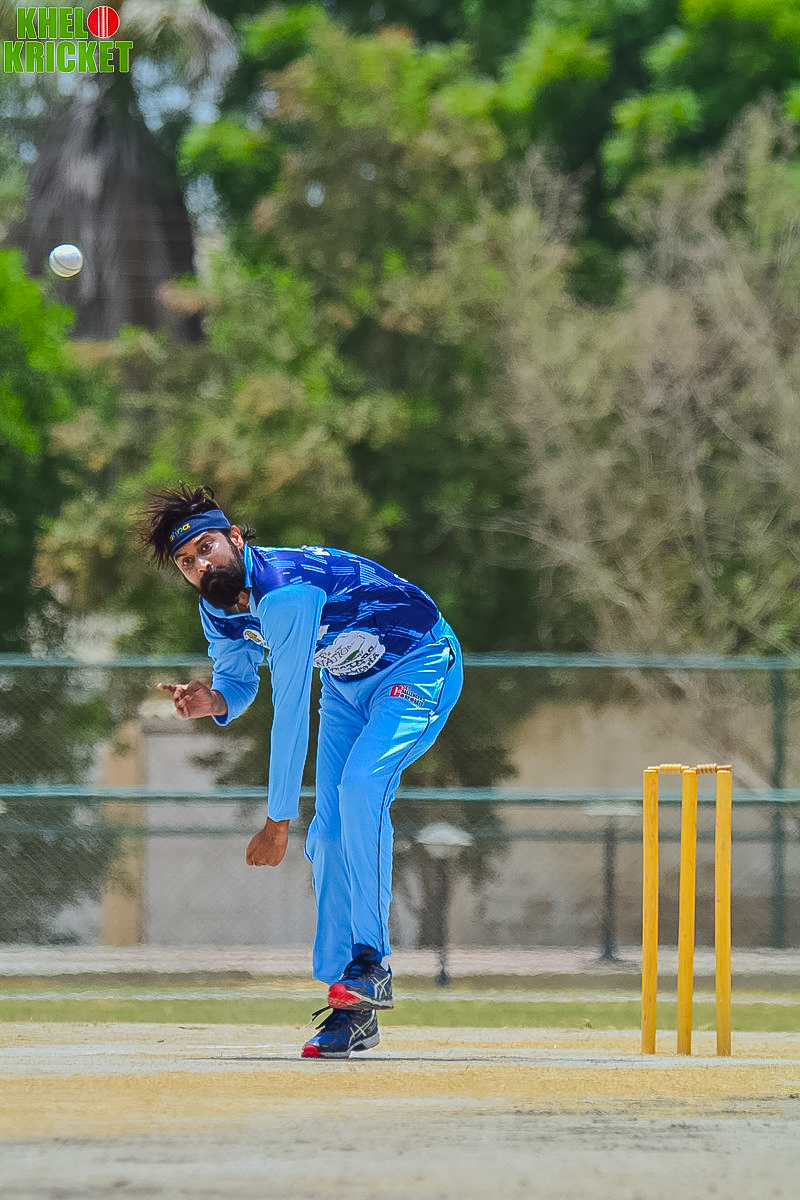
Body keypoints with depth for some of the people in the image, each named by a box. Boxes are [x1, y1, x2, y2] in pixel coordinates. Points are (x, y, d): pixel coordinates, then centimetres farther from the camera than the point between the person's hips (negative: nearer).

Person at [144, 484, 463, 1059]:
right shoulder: (218, 607, -7)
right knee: (330, 833, -3)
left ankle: (372, 963, -25)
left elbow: (290, 711, -33)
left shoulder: (285, 592, -34)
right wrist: (216, 701, -18)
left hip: (420, 668, -8)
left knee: (360, 785, -31)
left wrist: (278, 821, -30)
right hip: (349, 682, 9)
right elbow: (239, 682, 9)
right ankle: (354, 1011, 1)